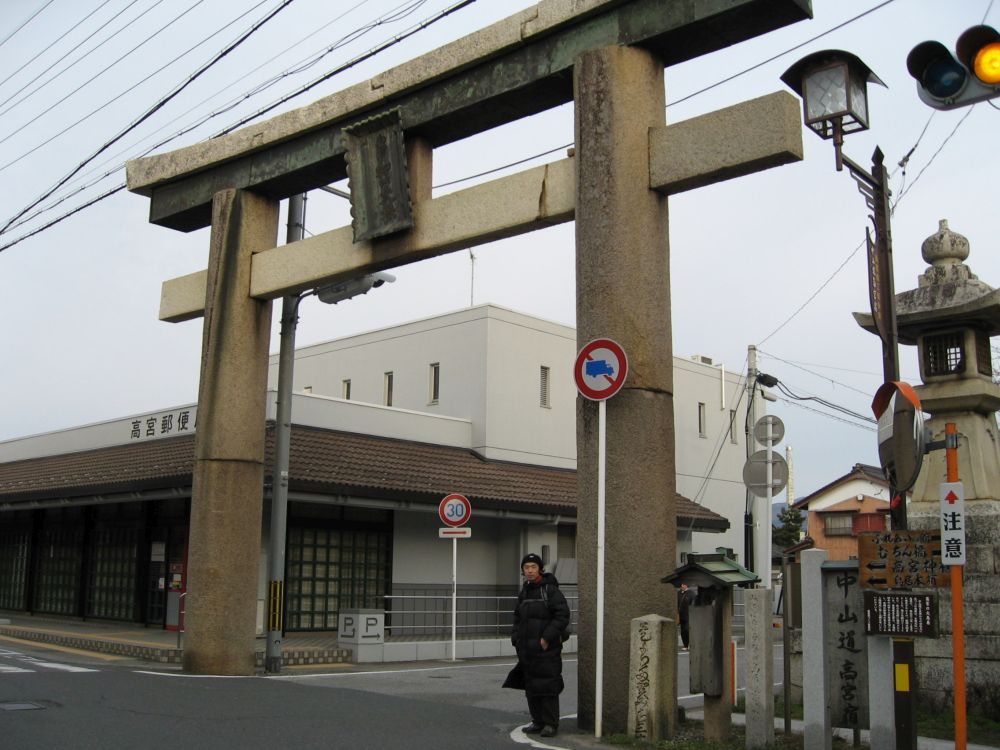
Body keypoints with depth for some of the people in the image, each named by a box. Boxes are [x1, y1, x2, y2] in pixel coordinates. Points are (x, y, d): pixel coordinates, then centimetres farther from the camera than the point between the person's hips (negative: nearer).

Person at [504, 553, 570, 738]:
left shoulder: (550, 590, -8)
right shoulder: (524, 592, 14)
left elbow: (562, 615, -14)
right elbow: (517, 618, 23)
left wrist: (547, 637, -18)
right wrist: (516, 639, 10)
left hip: (546, 649, -7)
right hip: (527, 650, 7)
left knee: (547, 686, -7)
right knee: (531, 687, 12)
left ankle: (550, 724, 0)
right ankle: (537, 721, 22)